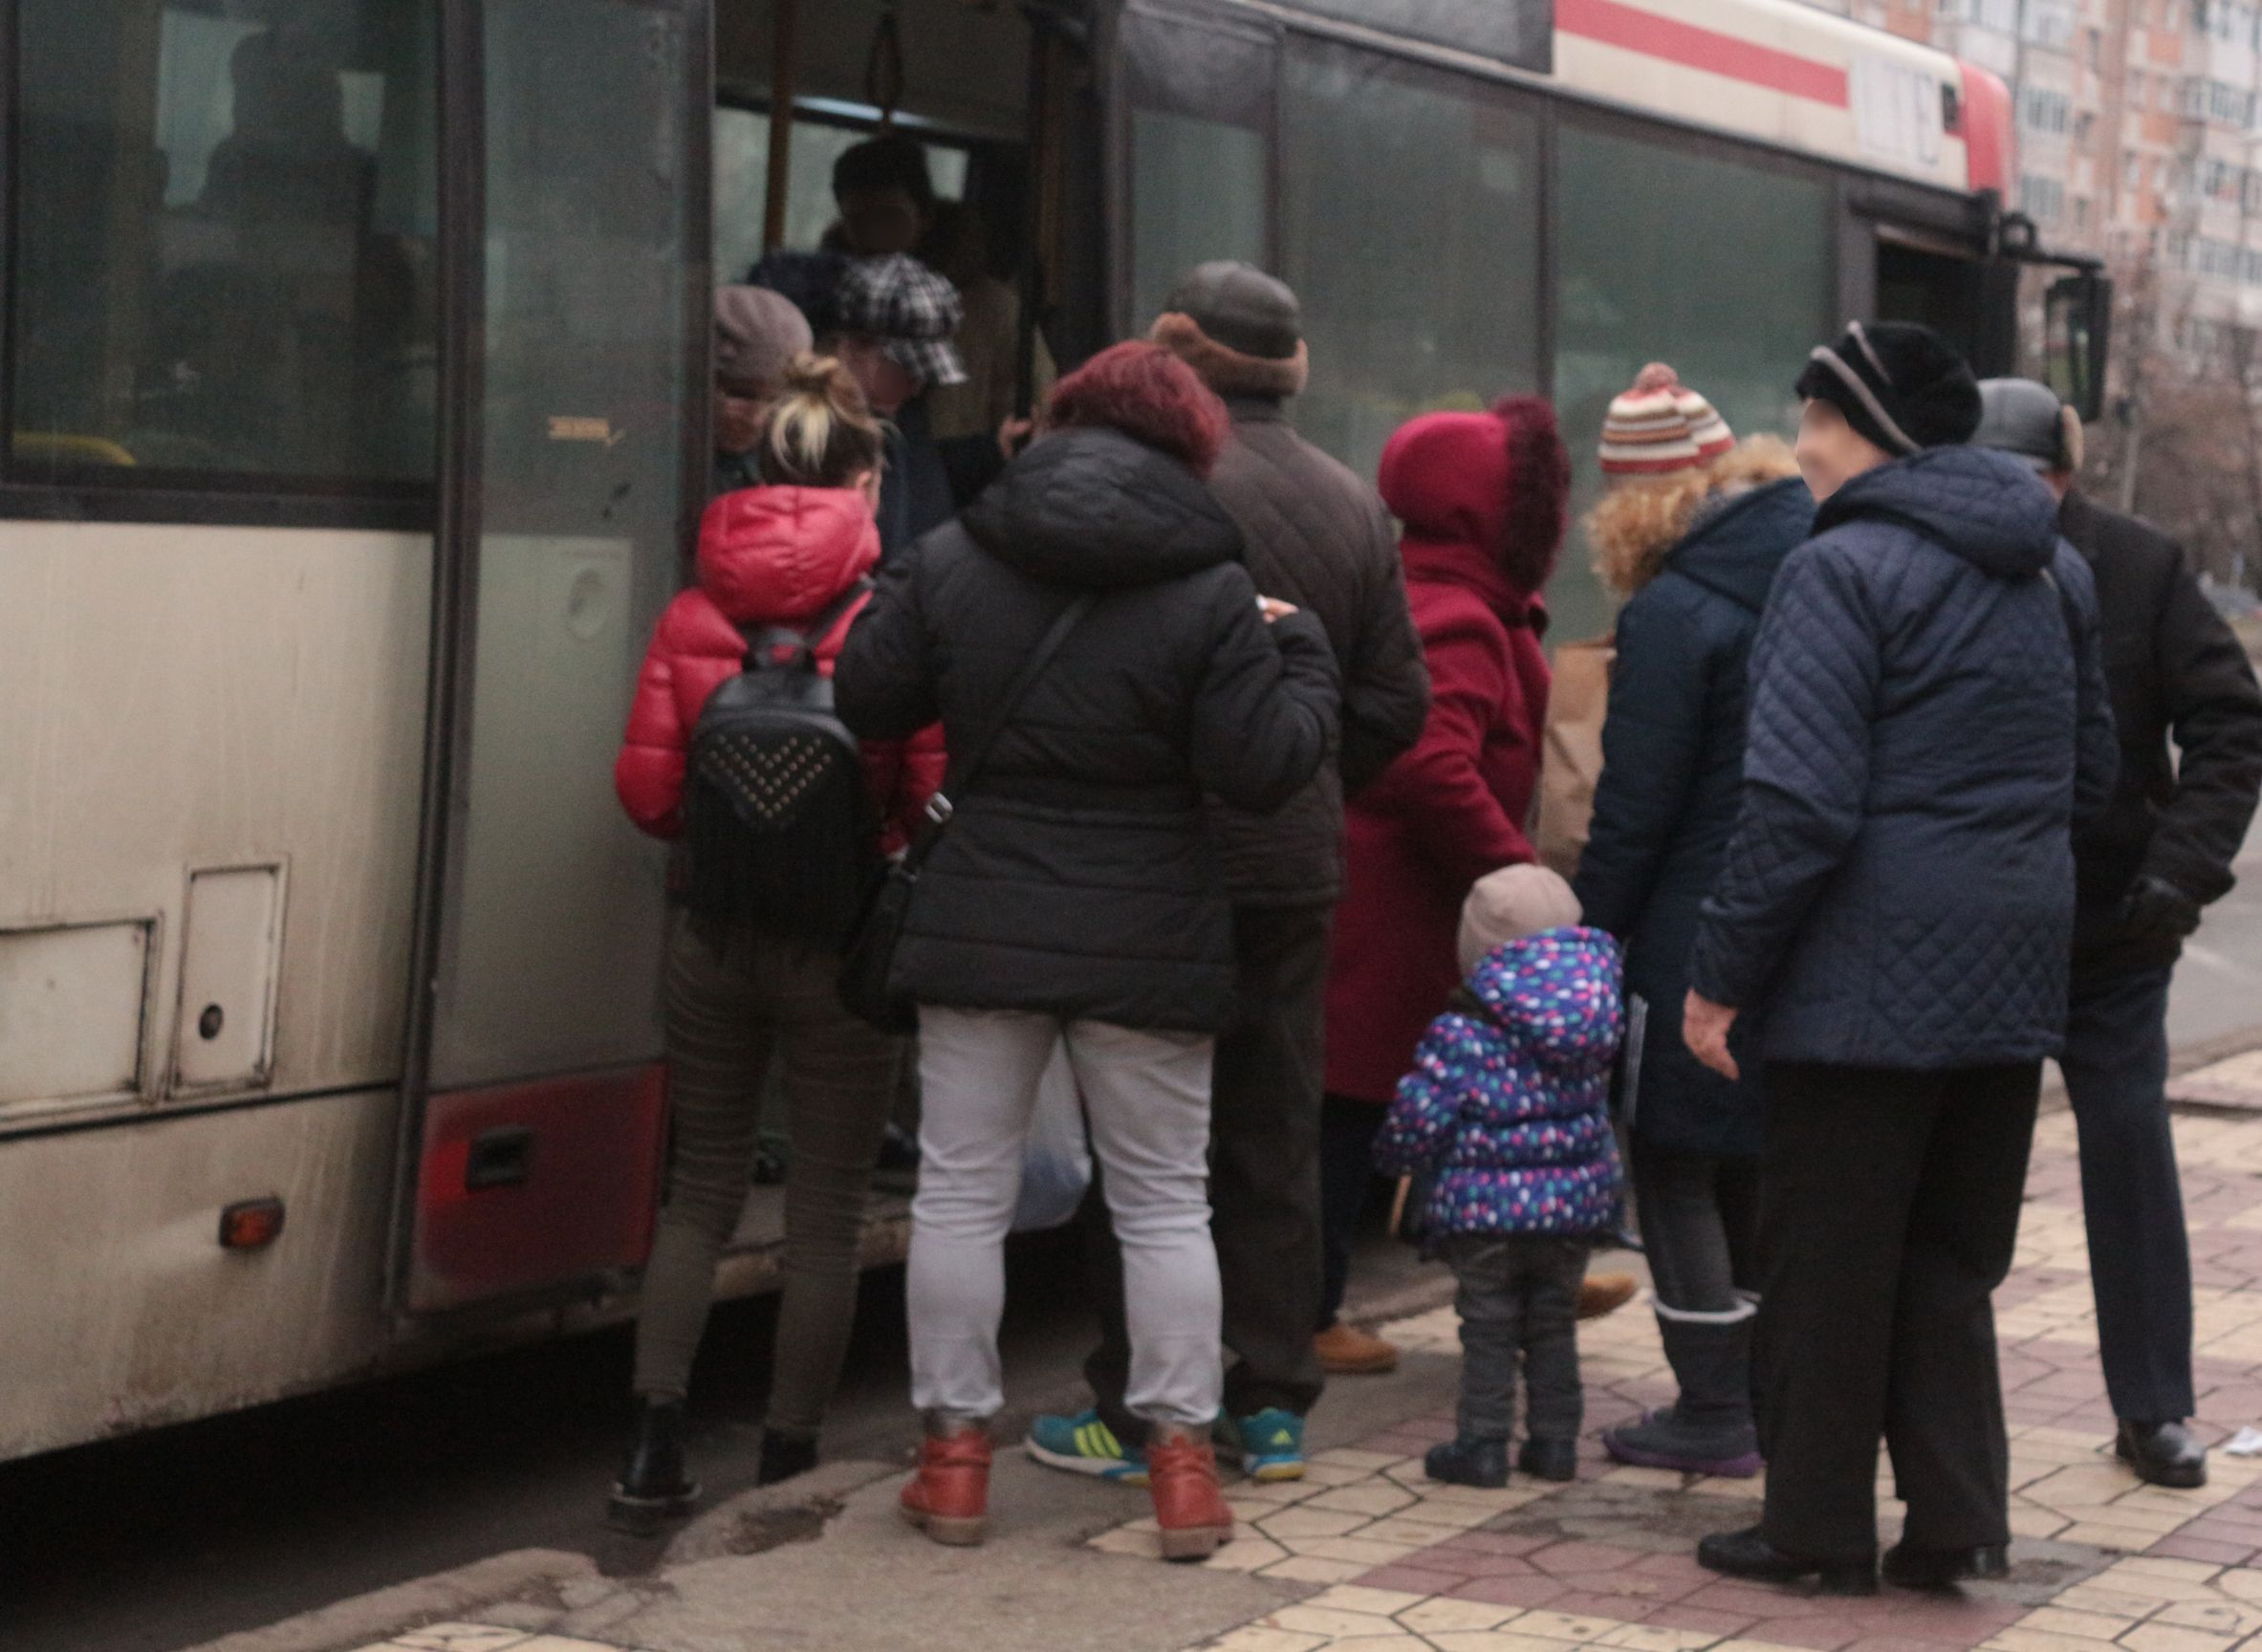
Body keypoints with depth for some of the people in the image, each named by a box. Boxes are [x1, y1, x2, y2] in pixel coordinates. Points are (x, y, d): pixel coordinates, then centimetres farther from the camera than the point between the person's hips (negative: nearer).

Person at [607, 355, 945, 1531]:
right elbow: (935, 794, -13)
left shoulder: (691, 617, -1)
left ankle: (653, 1452, 11)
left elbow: (646, 790, -1)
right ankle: (787, 1465, 13)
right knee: (826, 1211, 9)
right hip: (842, 940, -3)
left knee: (699, 1190, 15)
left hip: (713, 937, 3)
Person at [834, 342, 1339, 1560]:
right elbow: (1259, 769, -10)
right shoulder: (1211, 596, -10)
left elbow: (866, 701, 6)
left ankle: (954, 1453, 14)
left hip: (979, 931, 2)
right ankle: (1181, 1456, 10)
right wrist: (1297, 655, 6)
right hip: (1148, 945, -1)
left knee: (962, 1192, 10)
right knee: (1162, 1201, 9)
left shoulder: (946, 564, 0)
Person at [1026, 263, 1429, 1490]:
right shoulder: (1352, 505, 9)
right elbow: (1396, 700, 11)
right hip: (1296, 870, 6)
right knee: (1274, 1139, 14)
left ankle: (1137, 1412, 7)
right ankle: (1272, 1405, 19)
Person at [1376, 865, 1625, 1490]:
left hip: (1486, 1205, -4)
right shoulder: (1596, 1024, 0)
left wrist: (1394, 1155, 3)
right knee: (1555, 1324, 16)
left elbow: (1420, 1120, -15)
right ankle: (1555, 1440, 19)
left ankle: (1483, 1443, 7)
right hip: (1573, 1203, 5)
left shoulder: (1462, 1036, -16)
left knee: (1489, 1329, 6)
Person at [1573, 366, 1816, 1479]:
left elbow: (1636, 808, -15)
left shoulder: (1672, 615, -16)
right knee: (1762, 1164, 19)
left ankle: (1713, 1418, 7)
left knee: (1678, 1170, 3)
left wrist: (1588, 931, -4)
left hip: (1699, 934, -8)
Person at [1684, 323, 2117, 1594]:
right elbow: (2092, 772, 19)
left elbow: (1801, 802, -19)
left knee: (1828, 1263, 5)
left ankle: (1821, 1528, 13)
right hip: (2015, 973, 7)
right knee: (1953, 1260, 15)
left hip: (1868, 979, -7)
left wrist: (1723, 972, -13)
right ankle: (1957, 1520, 14)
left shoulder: (1845, 571, -12)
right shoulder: (2053, 569, 13)